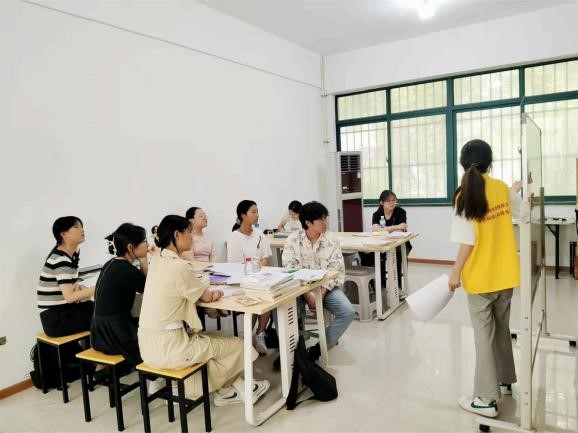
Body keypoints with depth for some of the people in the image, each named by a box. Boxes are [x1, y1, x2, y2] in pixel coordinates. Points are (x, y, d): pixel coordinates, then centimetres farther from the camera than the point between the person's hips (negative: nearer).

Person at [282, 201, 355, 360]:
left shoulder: (331, 240, -1)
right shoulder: (293, 240, -5)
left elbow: (337, 270, -5)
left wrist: (322, 293, -18)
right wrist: (308, 295, -21)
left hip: (326, 287, 2)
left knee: (348, 311, -22)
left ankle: (319, 349, -7)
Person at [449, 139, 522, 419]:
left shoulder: (465, 196, -17)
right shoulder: (503, 188, 1)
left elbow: (468, 242, -19)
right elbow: (517, 210, 23)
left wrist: (455, 273, -8)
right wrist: (516, 189, 43)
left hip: (480, 277, -6)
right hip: (505, 274, 6)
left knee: (484, 335, 2)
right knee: (501, 328, 21)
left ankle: (486, 399, 9)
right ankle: (505, 380, 37)